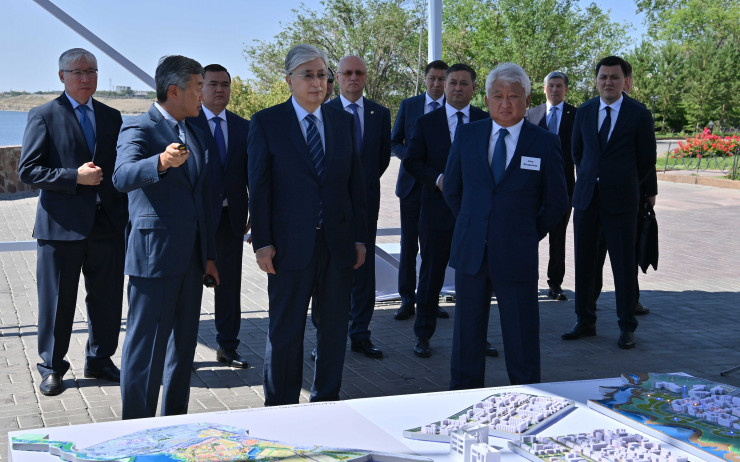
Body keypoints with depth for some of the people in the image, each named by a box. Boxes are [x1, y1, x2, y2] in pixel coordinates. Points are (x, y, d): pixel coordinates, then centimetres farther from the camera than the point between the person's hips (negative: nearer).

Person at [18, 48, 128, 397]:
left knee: (107, 298, 10)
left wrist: (127, 213, 6)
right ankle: (51, 367, 20)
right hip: (61, 225, -4)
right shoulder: (44, 116, -1)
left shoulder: (111, 116, 12)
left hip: (108, 224, 4)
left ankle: (99, 360, 27)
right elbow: (28, 170, -7)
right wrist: (75, 177, -17)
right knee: (57, 301, 5)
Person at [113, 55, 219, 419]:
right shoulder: (138, 128, -9)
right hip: (154, 255, -8)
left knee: (183, 343, 14)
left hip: (191, 256, 8)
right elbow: (123, 176, -28)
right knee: (146, 345, -4)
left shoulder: (195, 133, 17)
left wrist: (208, 255, 19)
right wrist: (161, 162, -48)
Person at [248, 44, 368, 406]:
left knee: (333, 327, 11)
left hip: (338, 244, 3)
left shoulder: (343, 121, 9)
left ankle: (327, 400, 27)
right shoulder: (266, 123, -1)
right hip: (290, 245, -3)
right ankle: (280, 409, 19)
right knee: (285, 331, 6)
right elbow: (259, 187, -3)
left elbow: (356, 183, 9)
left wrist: (359, 237, 5)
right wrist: (262, 243, -9)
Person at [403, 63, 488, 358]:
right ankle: (423, 335, 18)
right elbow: (411, 162, 1)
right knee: (431, 275, 7)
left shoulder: (487, 122, 6)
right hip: (438, 210, -1)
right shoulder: (426, 123, 5)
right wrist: (438, 179, -15)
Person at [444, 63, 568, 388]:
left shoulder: (545, 143, -3)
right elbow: (451, 188, 15)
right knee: (467, 331, 12)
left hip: (516, 256, -2)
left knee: (521, 337, 5)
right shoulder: (467, 135, 5)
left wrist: (529, 236, 3)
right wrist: (472, 226, 11)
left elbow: (557, 202, 4)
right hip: (470, 252, 3)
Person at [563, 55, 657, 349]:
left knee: (624, 264, 0)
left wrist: (626, 185, 10)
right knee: (583, 261, 7)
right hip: (586, 198, 4)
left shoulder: (639, 115, -2)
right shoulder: (583, 112, 9)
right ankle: (585, 322, 18)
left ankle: (627, 327, 10)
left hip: (621, 201, -3)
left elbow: (647, 159, 5)